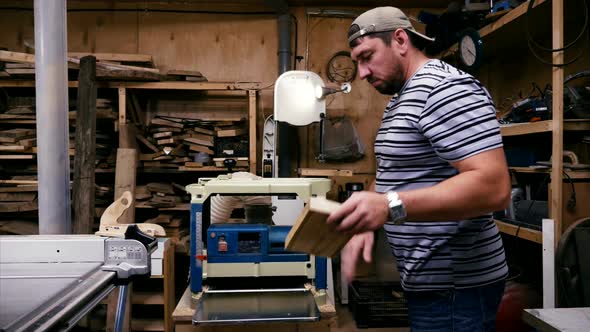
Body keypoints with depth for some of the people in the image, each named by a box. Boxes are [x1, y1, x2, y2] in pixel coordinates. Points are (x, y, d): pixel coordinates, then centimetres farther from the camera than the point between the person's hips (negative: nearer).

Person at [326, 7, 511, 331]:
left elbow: (493, 187, -28)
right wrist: (366, 221, -1)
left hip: (453, 285, -9)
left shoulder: (445, 87, -18)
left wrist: (391, 207, -36)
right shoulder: (399, 100, 14)